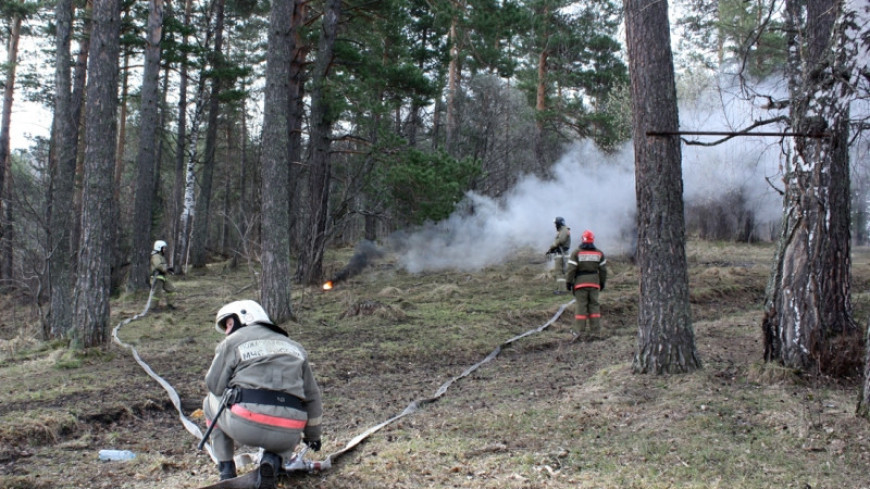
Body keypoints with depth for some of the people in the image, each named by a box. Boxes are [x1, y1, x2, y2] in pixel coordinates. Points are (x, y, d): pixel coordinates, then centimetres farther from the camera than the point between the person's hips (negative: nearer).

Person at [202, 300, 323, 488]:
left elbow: (214, 386, 8)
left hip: (244, 425, -3)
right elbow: (312, 396, 27)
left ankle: (226, 471, 21)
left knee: (211, 402, 29)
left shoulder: (231, 342, 11)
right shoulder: (295, 347, 24)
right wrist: (313, 434, 40)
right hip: (286, 435, 3)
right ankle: (273, 461, 5)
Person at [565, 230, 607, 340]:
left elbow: (571, 269, -8)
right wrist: (602, 282, 20)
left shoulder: (576, 253, -6)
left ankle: (581, 332, 2)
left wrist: (568, 282, 0)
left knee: (581, 307, 1)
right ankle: (595, 331, 7)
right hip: (594, 282, 3)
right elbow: (603, 270, 9)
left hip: (580, 283, -3)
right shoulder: (599, 253, 5)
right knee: (594, 306, 8)